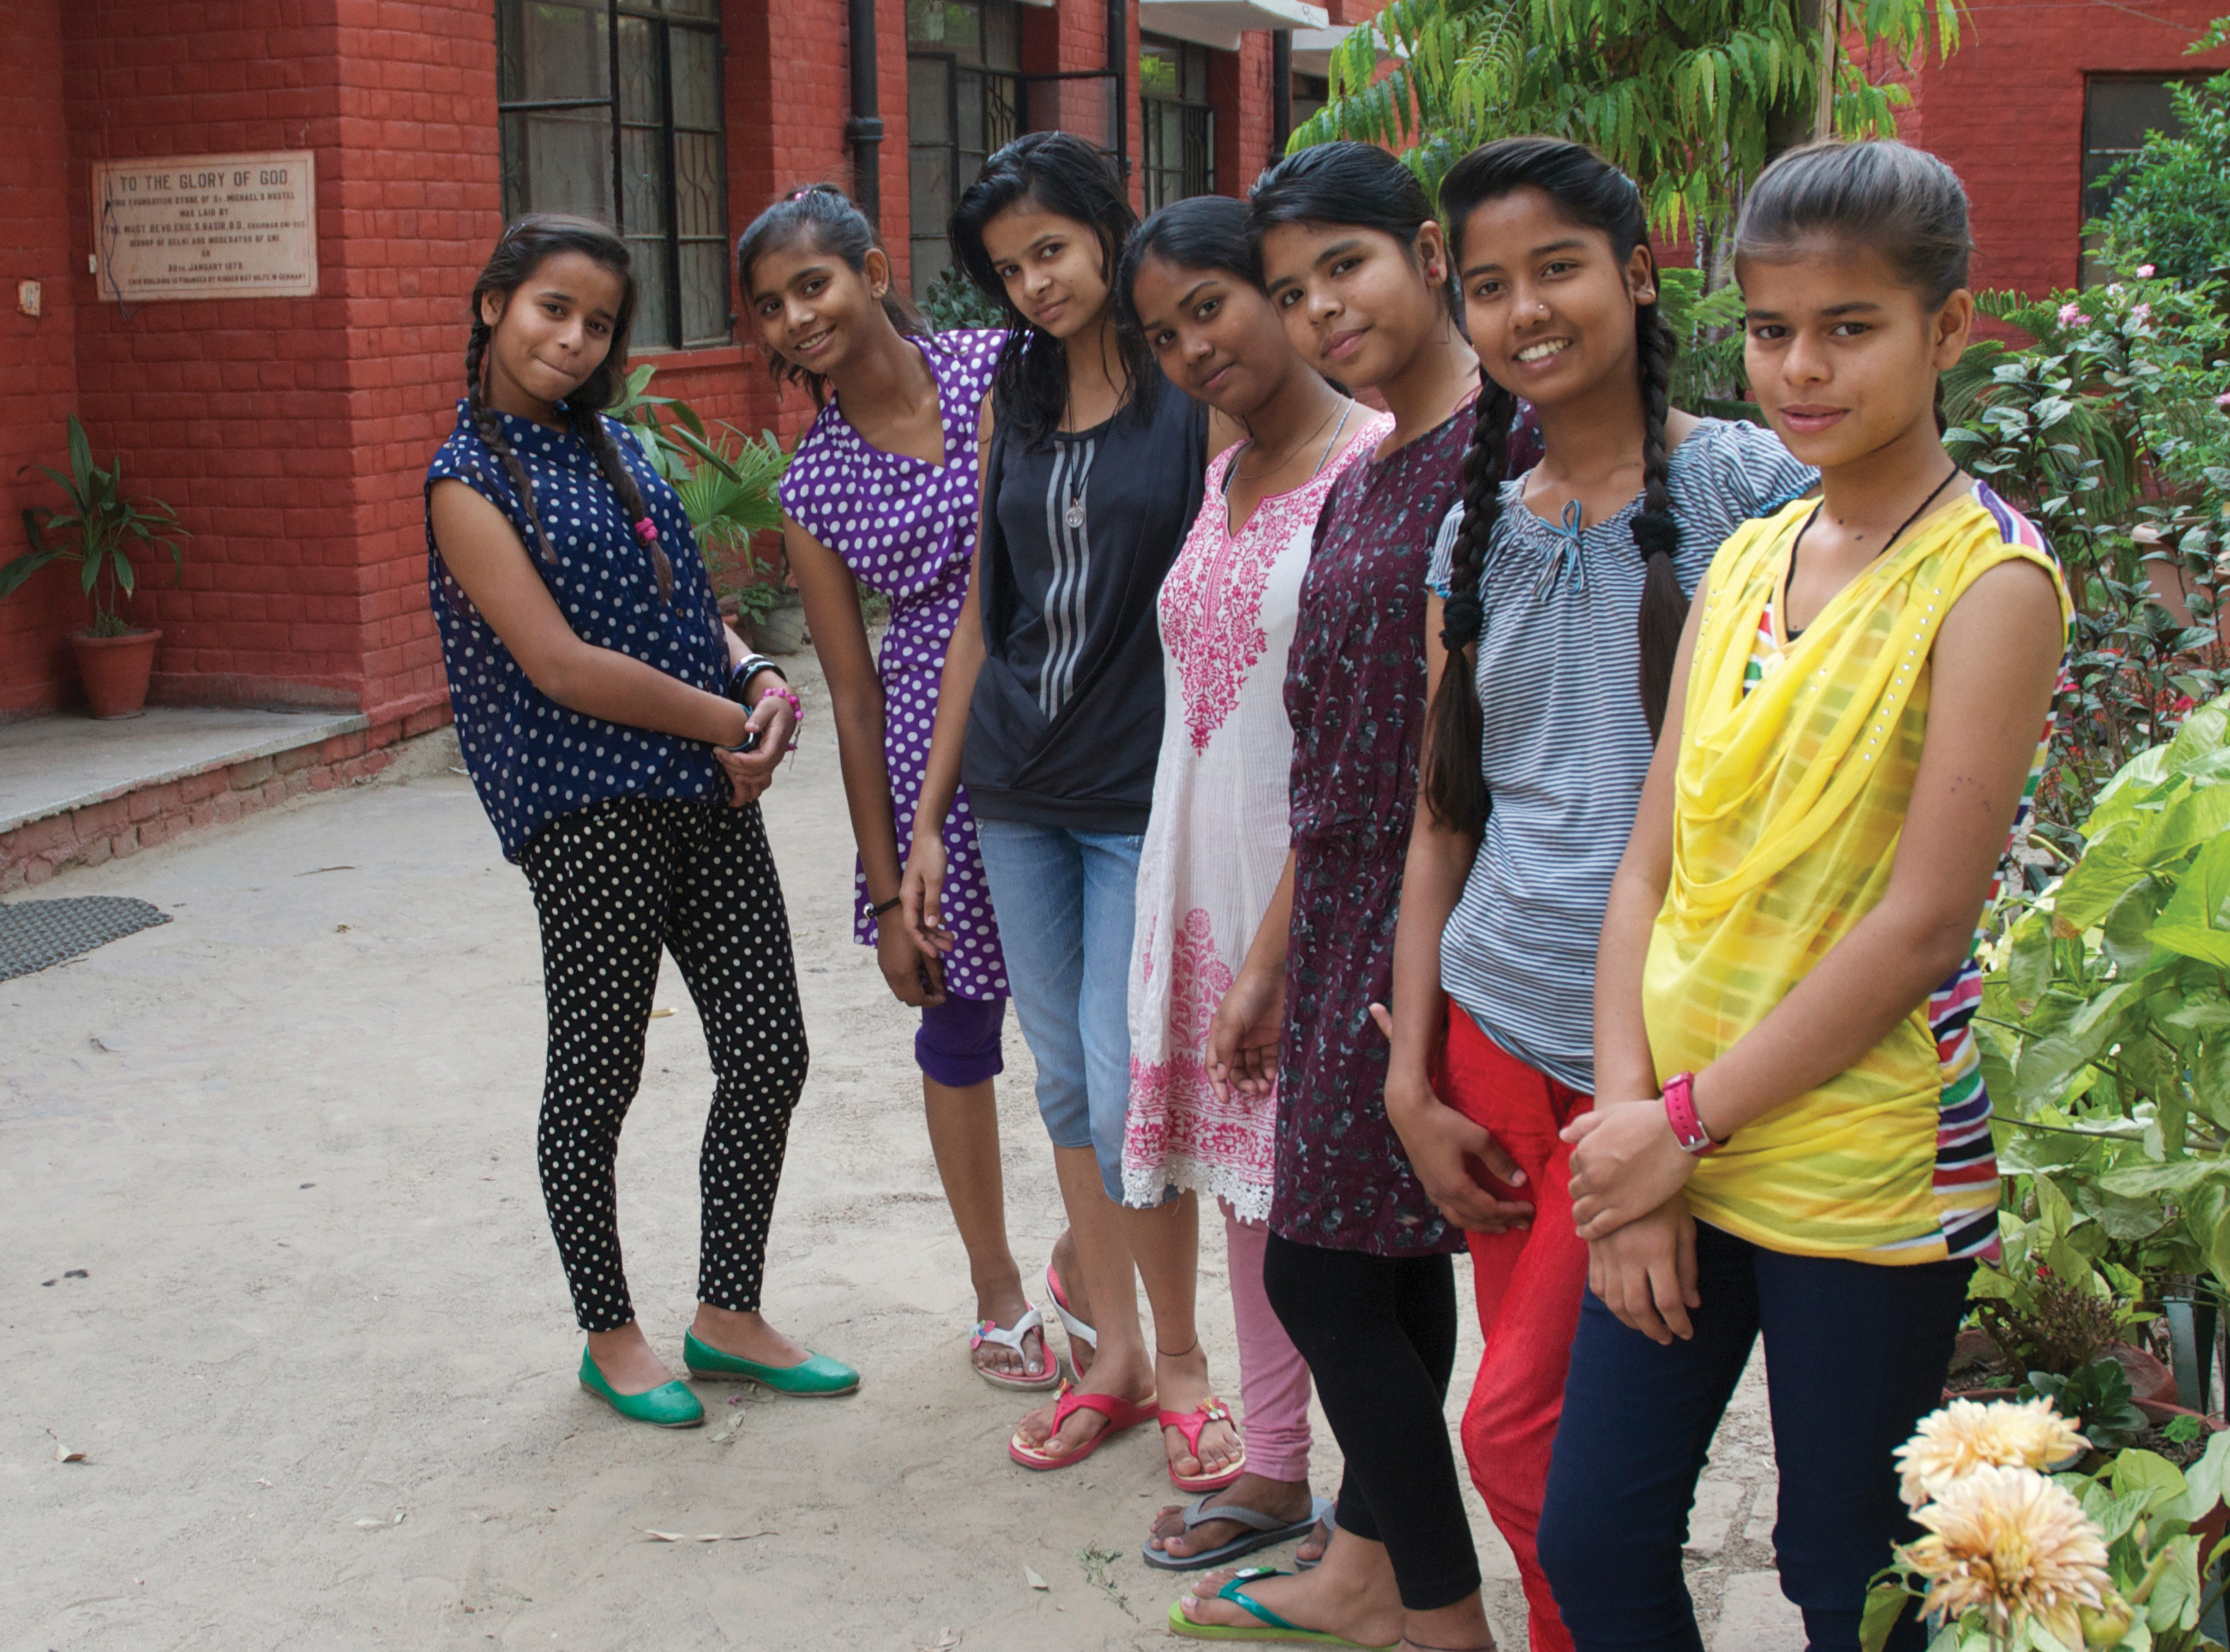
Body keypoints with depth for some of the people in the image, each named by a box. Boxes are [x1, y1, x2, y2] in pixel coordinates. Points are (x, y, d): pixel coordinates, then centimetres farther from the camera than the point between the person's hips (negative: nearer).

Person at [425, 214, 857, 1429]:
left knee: (767, 1054, 8)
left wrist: (761, 680, 0)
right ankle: (609, 1337, 22)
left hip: (706, 793, 7)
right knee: (596, 1078, 4)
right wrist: (730, 721, -10)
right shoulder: (470, 482, -7)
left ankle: (728, 1315, 23)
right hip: (587, 813, -7)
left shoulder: (610, 447, 14)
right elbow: (561, 664, -15)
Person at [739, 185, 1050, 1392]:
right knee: (960, 1013, 12)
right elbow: (853, 694, 3)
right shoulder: (814, 484, 1)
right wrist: (887, 893, 2)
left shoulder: (1005, 369, -3)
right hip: (941, 755, 1)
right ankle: (996, 1290, 33)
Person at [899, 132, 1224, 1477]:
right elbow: (982, 610, 13)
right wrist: (927, 816, 12)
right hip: (1019, 794, 6)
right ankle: (1112, 1354, 25)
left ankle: (1180, 1356, 16)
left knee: (1128, 1096, -6)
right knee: (1066, 1082, 11)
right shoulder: (1014, 401, 10)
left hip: (1147, 797, -5)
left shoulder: (1196, 396, -7)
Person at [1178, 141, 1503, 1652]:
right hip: (1350, 920, 8)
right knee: (1393, 1266, 16)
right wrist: (1269, 961, 22)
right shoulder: (1358, 486, 14)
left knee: (1324, 1267, -2)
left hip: (1441, 920, -8)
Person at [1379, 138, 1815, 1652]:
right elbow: (1444, 817, 12)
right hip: (1497, 1027, 5)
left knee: (1519, 1429, -2)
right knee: (1538, 1408, 11)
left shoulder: (1748, 488, -6)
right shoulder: (1479, 529, 9)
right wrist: (1411, 1079, 6)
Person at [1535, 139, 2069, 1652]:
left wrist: (1687, 1126, -13)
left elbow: (1925, 919, -17)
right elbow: (1652, 871, 6)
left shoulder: (1991, 579, -11)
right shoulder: (1744, 563, 8)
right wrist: (1628, 1121, -5)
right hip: (1673, 1148, 6)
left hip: (1865, 1172, -5)